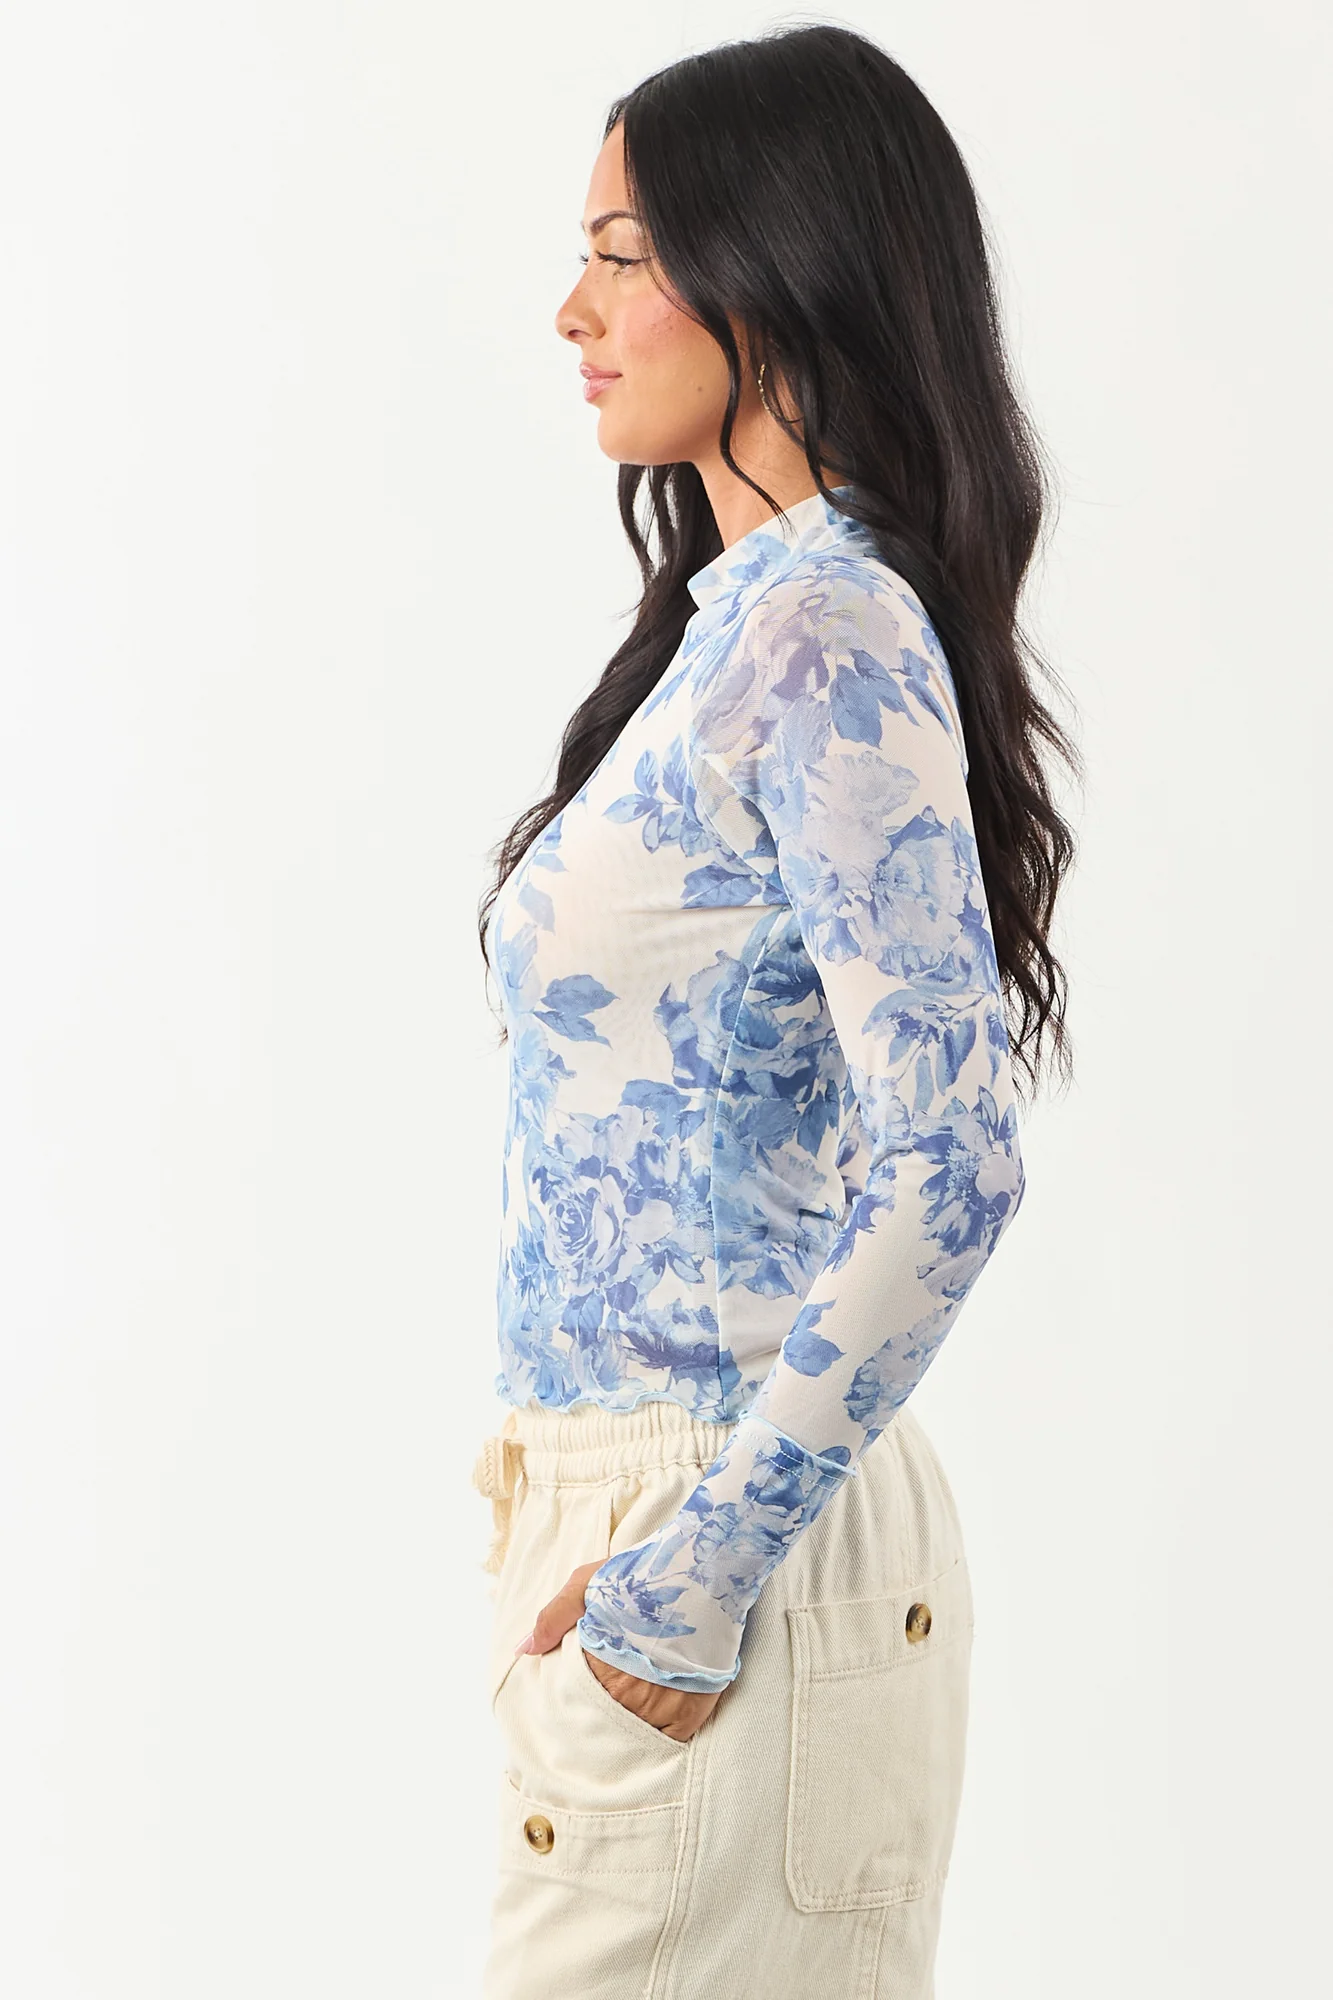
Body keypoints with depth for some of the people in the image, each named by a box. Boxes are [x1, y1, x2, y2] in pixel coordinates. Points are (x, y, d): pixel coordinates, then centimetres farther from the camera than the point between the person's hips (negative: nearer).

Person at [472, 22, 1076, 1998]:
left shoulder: (828, 642, -17)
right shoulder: (743, 619, 12)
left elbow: (950, 1166, -24)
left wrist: (691, 1582, -20)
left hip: (730, 1558, -9)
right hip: (640, 1503, 9)